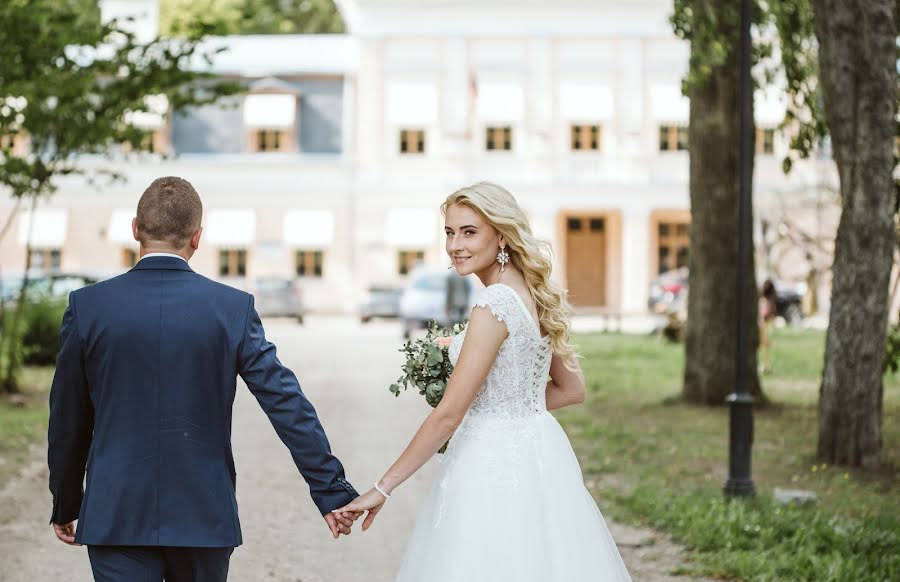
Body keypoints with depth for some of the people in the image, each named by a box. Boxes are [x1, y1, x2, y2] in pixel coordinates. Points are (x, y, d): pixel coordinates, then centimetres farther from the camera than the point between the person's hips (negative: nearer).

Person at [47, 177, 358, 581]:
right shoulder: (233, 309, -4)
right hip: (205, 518, 1)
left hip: (117, 518, -1)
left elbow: (68, 422, 4)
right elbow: (288, 405, -5)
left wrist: (65, 507, 17)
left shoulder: (87, 306, -4)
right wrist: (332, 491, 1)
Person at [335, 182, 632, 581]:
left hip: (496, 463, -9)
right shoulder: (538, 296, 7)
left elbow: (448, 415, -20)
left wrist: (383, 488, -16)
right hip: (540, 453, 9)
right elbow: (572, 389, 16)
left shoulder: (496, 305, -19)